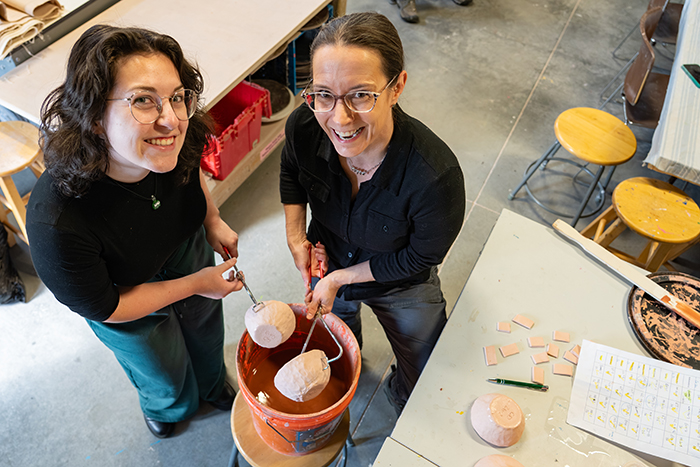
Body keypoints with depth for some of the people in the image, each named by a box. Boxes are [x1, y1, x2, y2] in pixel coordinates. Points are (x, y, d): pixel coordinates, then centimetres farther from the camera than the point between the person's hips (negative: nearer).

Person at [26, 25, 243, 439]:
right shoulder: (56, 223, -44)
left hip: (190, 252, 4)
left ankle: (214, 385, 71)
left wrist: (213, 220, -8)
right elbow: (100, 308, -26)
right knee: (164, 378, 26)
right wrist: (195, 284, -23)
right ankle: (164, 406, 67)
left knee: (207, 333, 33)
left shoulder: (179, 142, -31)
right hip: (126, 307, -4)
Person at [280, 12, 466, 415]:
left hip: (401, 287, -2)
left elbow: (419, 258, -22)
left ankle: (401, 398, 58)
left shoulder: (436, 177, -42)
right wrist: (295, 235, -11)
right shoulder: (304, 127, -29)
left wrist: (340, 279, -18)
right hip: (327, 261, 3)